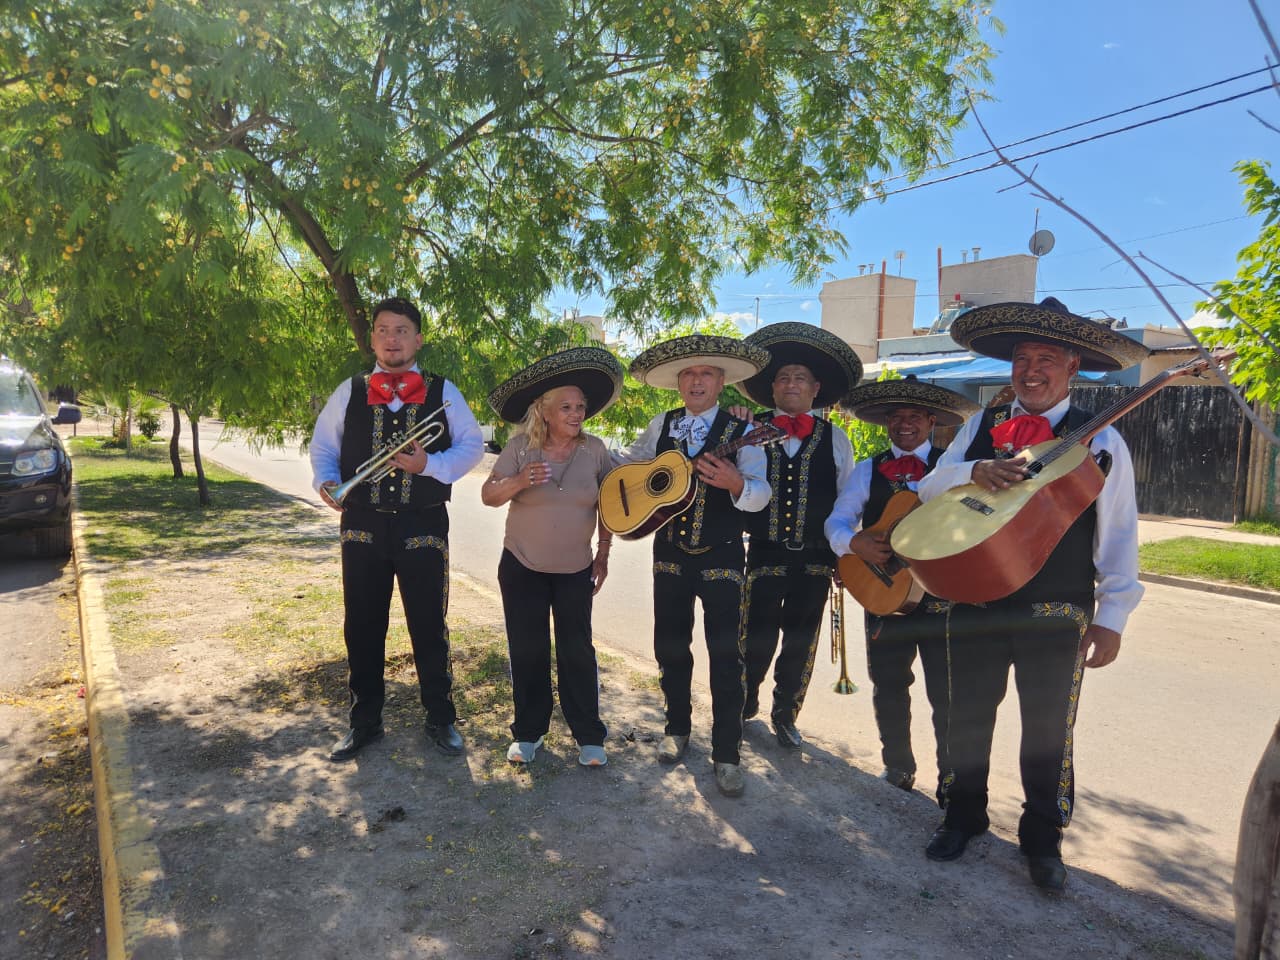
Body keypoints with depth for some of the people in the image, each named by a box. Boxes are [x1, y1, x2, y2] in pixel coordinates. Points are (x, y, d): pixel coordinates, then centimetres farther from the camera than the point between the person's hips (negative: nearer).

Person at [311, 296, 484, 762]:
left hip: (423, 526, -2)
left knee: (429, 626, 7)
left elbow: (472, 445, 1)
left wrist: (430, 465, -14)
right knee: (362, 627, 11)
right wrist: (326, 482, -6)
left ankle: (440, 718, 25)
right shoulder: (350, 392, 7)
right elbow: (323, 445, 13)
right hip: (363, 525, 2)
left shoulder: (442, 392, 2)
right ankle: (365, 721, 29)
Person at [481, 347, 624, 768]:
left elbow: (607, 503, 4)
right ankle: (528, 732, 24)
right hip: (522, 567, 0)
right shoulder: (521, 447, -9)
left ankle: (589, 735, 18)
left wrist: (603, 554, 4)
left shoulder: (594, 449, -6)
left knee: (577, 651, 4)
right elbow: (488, 496, -9)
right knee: (527, 651, 7)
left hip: (576, 569, 0)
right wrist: (518, 481, -29)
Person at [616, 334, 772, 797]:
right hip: (670, 555, 4)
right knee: (670, 648, 13)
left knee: (725, 657, -1)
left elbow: (759, 493, -17)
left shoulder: (741, 430, -6)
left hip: (721, 559, -3)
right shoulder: (661, 426, 6)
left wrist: (736, 483, -38)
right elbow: (624, 462, 19)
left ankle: (727, 754, 12)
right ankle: (677, 728, 34)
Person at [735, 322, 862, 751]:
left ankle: (785, 714, 31)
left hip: (815, 559, 2)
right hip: (764, 555, -1)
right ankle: (745, 704, 29)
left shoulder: (834, 439, 5)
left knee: (800, 643, 11)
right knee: (757, 639, 2)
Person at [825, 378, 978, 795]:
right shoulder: (868, 470, 9)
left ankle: (952, 777, 20)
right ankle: (897, 767, 32)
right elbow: (837, 521, 2)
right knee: (888, 686, 13)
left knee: (947, 691, 2)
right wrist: (854, 542, -19)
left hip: (942, 593, -2)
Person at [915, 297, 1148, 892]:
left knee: (1048, 730, 9)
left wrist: (1111, 616, -6)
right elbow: (930, 488, -2)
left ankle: (1042, 839, 29)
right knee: (967, 717, 13)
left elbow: (1118, 535, -2)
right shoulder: (981, 427, 7)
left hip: (1056, 614, -2)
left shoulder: (1098, 441, -1)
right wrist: (974, 471, -23)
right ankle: (963, 817, 34)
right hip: (974, 601, 2)